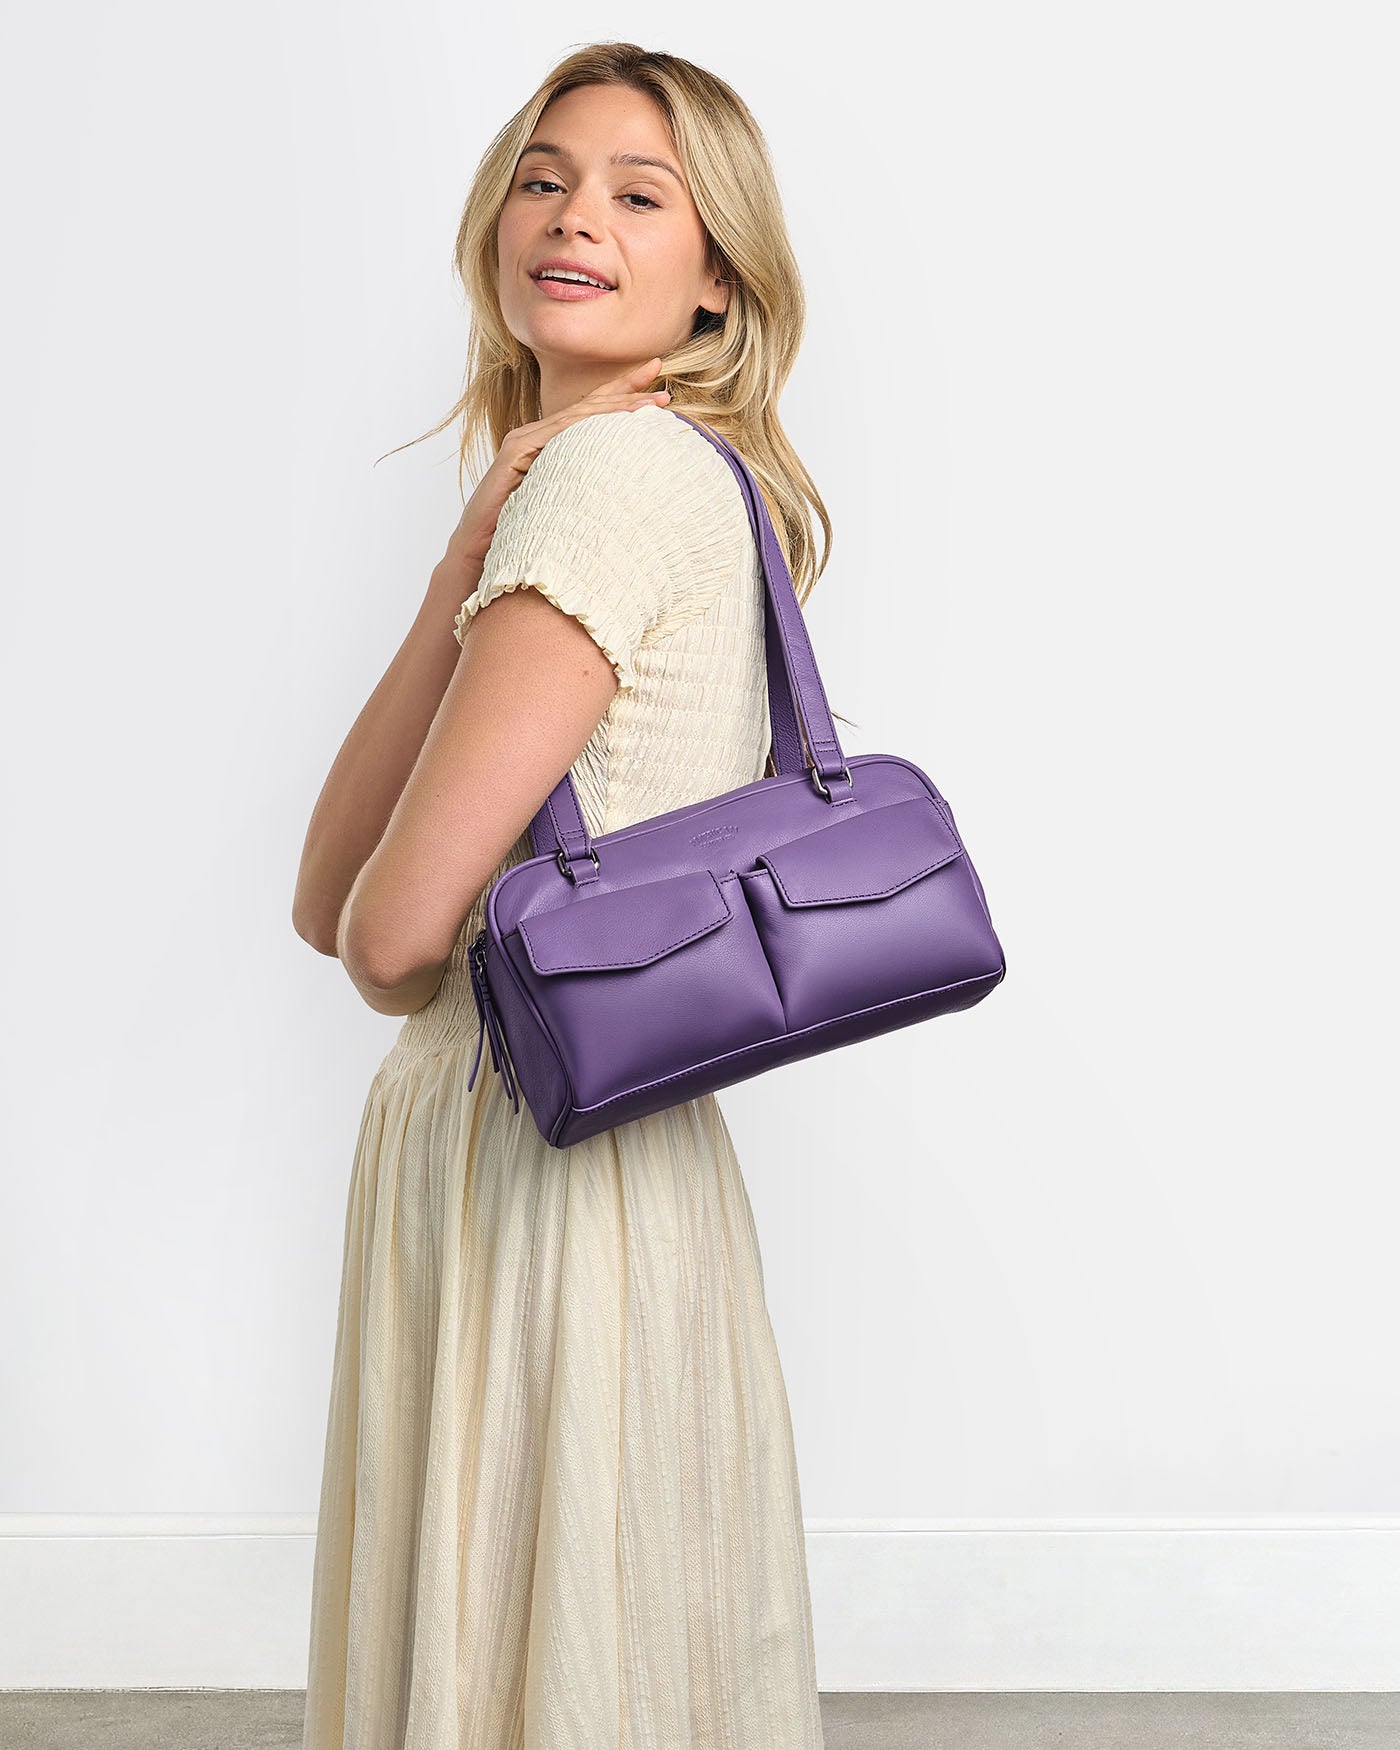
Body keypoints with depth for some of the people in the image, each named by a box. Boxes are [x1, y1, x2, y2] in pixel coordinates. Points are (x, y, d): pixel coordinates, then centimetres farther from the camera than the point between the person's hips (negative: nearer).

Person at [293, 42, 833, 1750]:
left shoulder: (618, 467, -16)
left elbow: (394, 935, -22)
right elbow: (329, 899, 5)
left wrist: (385, 947, 2)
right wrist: (457, 588, -5)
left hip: (531, 1153, -9)